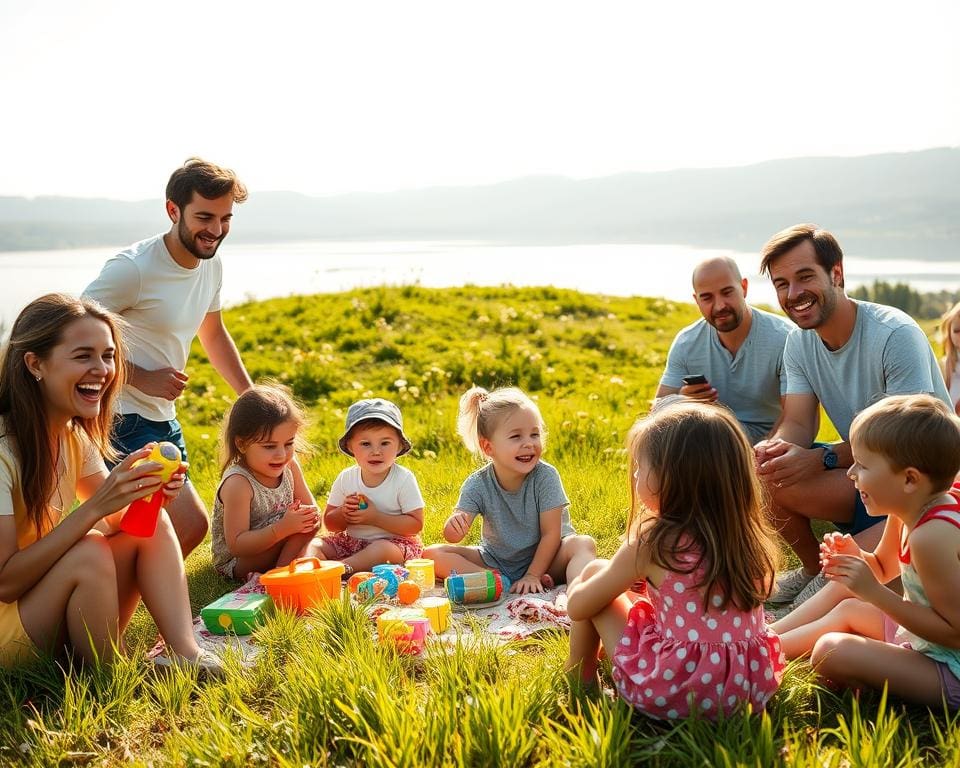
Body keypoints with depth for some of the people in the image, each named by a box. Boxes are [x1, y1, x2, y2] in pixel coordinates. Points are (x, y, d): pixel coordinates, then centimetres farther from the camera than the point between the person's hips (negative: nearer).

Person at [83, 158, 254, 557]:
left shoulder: (211, 265, 6)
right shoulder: (132, 268, -20)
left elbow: (214, 335, 22)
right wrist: (142, 378, -20)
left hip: (163, 420, 9)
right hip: (122, 419, -9)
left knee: (184, 526, 16)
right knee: (189, 525, -16)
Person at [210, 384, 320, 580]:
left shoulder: (289, 466, -8)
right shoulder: (238, 484, -29)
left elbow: (309, 505, 2)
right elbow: (236, 546, -30)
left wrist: (312, 515, -24)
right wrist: (283, 528, -40)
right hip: (235, 563, -8)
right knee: (297, 527, -25)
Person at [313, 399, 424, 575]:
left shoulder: (404, 479, -11)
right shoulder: (346, 478, 0)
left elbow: (416, 524, -15)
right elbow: (329, 524, 7)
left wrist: (375, 518, -21)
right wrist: (343, 513, -17)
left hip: (393, 542, -5)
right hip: (351, 541, 5)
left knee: (384, 549, -38)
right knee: (313, 545, -13)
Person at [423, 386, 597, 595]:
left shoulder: (546, 476, -18)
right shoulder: (478, 485, -13)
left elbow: (551, 534, -16)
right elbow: (453, 537, -17)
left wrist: (532, 575, -23)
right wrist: (454, 525, -41)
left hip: (543, 558, -3)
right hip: (495, 561, 3)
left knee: (584, 544, -29)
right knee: (433, 554, -15)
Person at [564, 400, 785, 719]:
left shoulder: (651, 545, -13)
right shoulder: (747, 537, 1)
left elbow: (577, 606, -2)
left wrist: (580, 583, 24)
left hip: (669, 693, -6)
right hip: (751, 688, 6)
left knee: (594, 572, 10)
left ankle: (580, 678, 26)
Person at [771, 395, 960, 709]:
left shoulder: (931, 536, -30)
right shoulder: (910, 510, -1)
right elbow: (883, 569, 16)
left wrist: (874, 592, -27)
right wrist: (854, 556, -6)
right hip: (923, 640, 10)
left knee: (831, 652, -25)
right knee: (844, 589, 19)